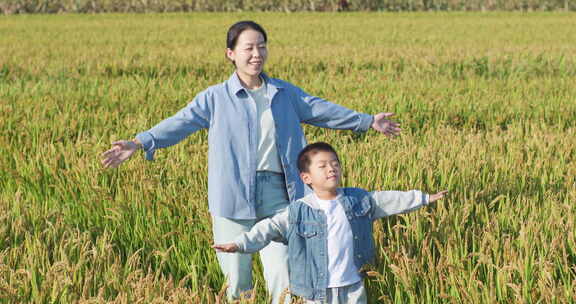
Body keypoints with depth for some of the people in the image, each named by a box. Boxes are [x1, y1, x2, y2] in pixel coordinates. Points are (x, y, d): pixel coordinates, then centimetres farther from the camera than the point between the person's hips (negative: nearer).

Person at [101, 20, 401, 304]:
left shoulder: (285, 93, 14)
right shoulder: (215, 98, 3)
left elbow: (321, 110, 24)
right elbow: (179, 123, -5)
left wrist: (368, 121, 30)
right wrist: (140, 142, -19)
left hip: (278, 195, 2)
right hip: (234, 196, -2)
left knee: (282, 273, -4)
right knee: (236, 276, 2)